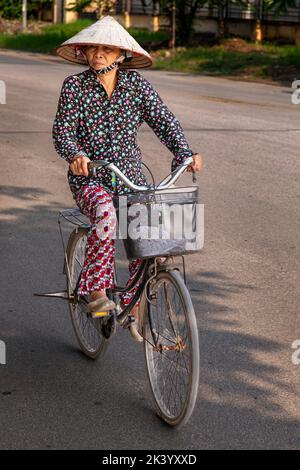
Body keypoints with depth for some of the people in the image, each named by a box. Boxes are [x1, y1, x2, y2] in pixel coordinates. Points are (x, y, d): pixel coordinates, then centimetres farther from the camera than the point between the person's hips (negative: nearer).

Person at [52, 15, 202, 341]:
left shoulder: (136, 84, 2)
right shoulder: (75, 85, -2)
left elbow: (163, 119, -4)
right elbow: (62, 130, -9)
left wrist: (184, 152, -20)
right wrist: (75, 155, -31)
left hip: (130, 177, 3)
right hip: (89, 178, -3)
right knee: (105, 215, -36)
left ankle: (132, 307, 9)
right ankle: (97, 293, -27)